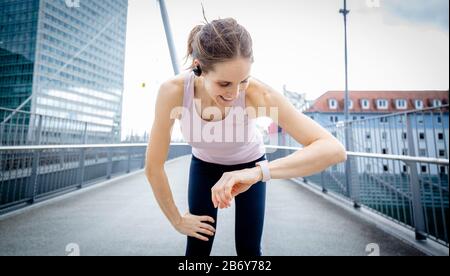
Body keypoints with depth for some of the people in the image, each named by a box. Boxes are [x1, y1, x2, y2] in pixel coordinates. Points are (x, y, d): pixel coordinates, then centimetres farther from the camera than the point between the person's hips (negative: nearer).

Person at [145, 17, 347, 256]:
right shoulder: (173, 91, -33)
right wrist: (177, 220, -12)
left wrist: (258, 172, -52)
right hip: (204, 165, 1)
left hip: (249, 165, 0)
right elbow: (153, 167, -22)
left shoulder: (257, 93, -36)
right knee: (197, 247, 6)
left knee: (249, 249, 6)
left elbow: (334, 149, -40)